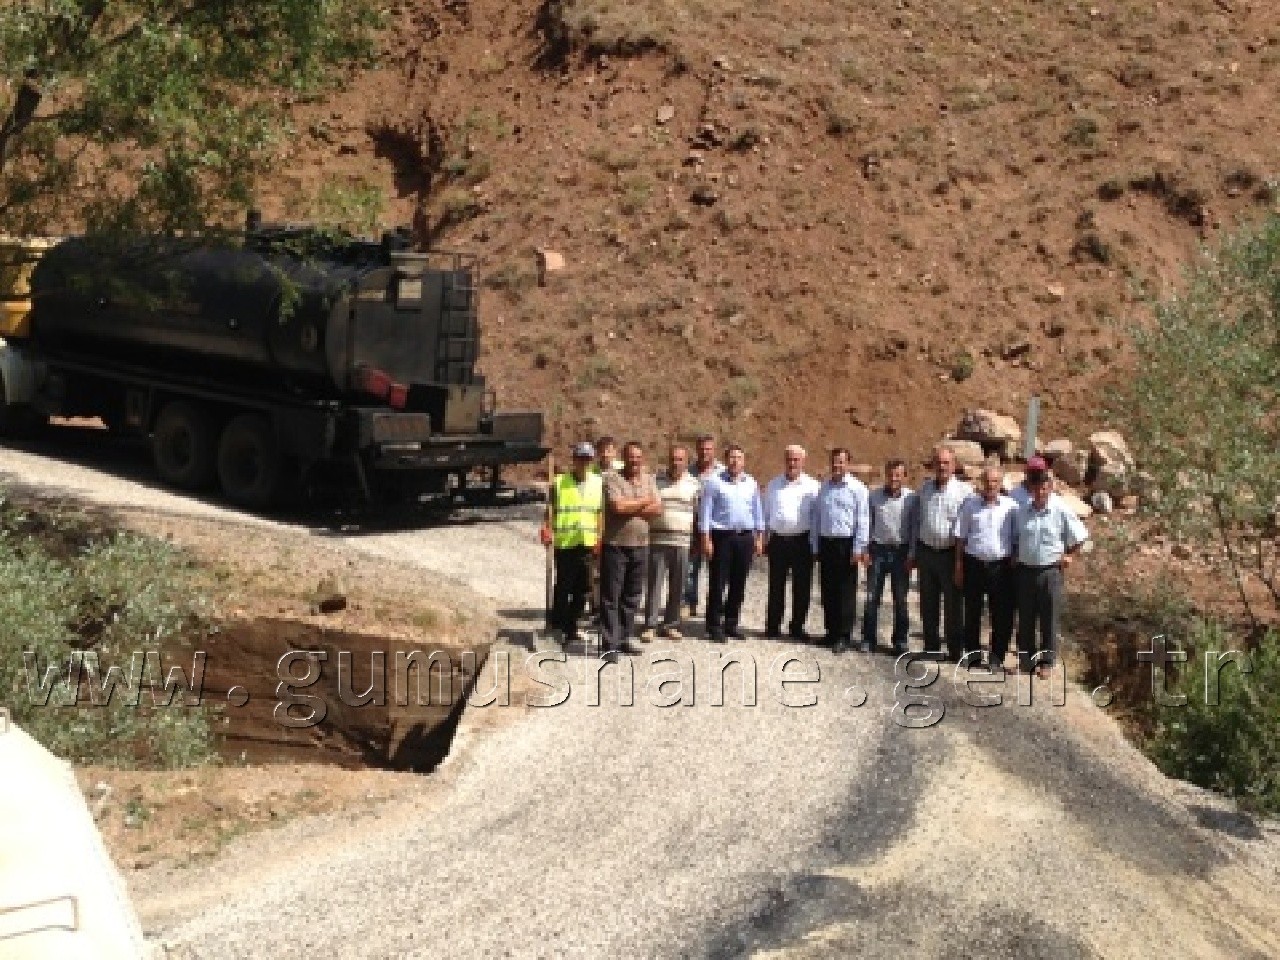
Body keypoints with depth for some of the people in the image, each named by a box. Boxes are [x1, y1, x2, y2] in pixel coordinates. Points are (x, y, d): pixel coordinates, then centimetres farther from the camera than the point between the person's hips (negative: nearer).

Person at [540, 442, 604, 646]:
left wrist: (600, 536, 6)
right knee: (563, 585, -1)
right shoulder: (559, 483, 0)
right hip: (564, 542, -3)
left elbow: (600, 512, 14)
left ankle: (571, 625, 17)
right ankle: (557, 622, 13)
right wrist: (548, 530, -11)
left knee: (583, 587, 5)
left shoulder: (598, 483, 10)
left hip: (587, 543, 3)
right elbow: (551, 510, 3)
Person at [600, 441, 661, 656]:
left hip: (640, 545, 5)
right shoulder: (612, 478, -6)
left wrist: (631, 507, -12)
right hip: (615, 545, -5)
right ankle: (609, 643, 0)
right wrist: (644, 502, -6)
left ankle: (624, 640, 20)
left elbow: (657, 509, 1)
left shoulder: (648, 479, 11)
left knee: (632, 596, 11)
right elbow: (618, 507, -19)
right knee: (611, 597, -2)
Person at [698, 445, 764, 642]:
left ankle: (731, 623, 18)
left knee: (739, 584, 8)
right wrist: (706, 537, -9)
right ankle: (714, 625, 3)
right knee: (718, 583, -2)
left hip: (745, 537, 4)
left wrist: (759, 537, 10)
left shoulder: (751, 483, 10)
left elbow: (757, 510, 14)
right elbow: (706, 510, -4)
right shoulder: (715, 482, -2)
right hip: (722, 536, -4)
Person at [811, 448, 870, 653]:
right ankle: (831, 632, 19)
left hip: (846, 544, -5)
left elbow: (863, 520, -7)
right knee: (828, 592, 9)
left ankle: (844, 636, 2)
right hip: (826, 543, 5)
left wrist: (858, 549, -12)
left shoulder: (857, 489, -4)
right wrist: (815, 546, 12)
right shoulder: (824, 488, 13)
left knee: (845, 592, -2)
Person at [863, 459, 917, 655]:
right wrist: (864, 549, -1)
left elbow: (915, 528, -1)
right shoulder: (874, 496, 2)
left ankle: (900, 641, 15)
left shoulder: (912, 498, -3)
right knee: (872, 597, 3)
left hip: (901, 551, -1)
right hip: (878, 550, 1)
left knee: (900, 599, 6)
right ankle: (868, 638, 12)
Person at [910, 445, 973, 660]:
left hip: (951, 554, -5)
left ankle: (955, 650, 10)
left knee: (952, 604, 1)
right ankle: (931, 647, 23)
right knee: (928, 604, 11)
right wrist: (913, 553, 16)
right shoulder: (925, 488, 10)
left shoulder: (964, 491, -6)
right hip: (926, 551, 5)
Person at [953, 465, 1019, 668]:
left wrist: (1014, 563, 1)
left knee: (1002, 613, 1)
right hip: (974, 563, 1)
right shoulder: (970, 505, 5)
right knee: (972, 611, 9)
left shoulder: (1010, 506, 2)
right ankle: (972, 653, 21)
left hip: (1001, 566, -1)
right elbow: (960, 536, 7)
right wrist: (959, 566, 3)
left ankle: (997, 657, 11)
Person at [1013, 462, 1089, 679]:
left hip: (1050, 571, -3)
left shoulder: (1061, 510, -6)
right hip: (1025, 569, 3)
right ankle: (1025, 659, 18)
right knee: (1025, 618, 8)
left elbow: (1079, 537, 4)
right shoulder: (1022, 511, 3)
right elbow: (1015, 537, 18)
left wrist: (1069, 556, 0)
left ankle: (1046, 662, 7)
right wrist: (1014, 557, 9)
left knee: (1049, 619, 1)